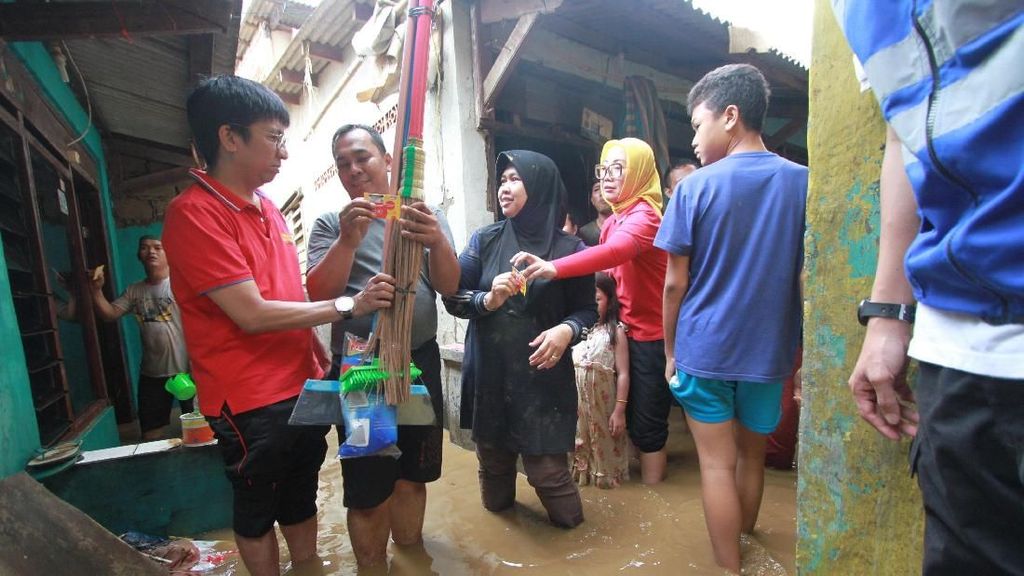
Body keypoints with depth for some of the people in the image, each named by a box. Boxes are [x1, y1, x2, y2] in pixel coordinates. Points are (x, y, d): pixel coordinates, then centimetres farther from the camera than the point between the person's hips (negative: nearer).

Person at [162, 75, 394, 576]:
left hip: (303, 387, 7)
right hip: (251, 401, -7)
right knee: (257, 508, 15)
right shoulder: (194, 212, -17)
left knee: (301, 497, 22)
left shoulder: (268, 208, 8)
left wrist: (322, 361, 12)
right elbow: (252, 314, -22)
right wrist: (348, 306, -18)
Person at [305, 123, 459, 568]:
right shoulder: (331, 224, 3)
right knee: (368, 489, 5)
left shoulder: (427, 217, 6)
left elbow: (449, 286, -6)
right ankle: (372, 565, 28)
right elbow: (319, 294, -10)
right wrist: (348, 240, -28)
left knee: (412, 475, 15)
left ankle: (412, 552, 38)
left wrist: (437, 242, -28)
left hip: (421, 362, 2)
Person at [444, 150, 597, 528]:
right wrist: (488, 300, -19)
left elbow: (587, 309, 1)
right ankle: (499, 506, 49)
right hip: (489, 373, 3)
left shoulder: (569, 248, -3)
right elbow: (452, 298, 1)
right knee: (492, 461, 17)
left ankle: (571, 526, 33)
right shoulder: (485, 240, 3)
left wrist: (567, 330, -20)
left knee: (547, 468, -1)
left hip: (542, 376, -2)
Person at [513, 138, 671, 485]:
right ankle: (648, 468, 38)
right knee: (632, 413, 19)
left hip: (653, 333, -8)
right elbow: (614, 269, 6)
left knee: (647, 420, 4)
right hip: (629, 329, 8)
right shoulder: (615, 219, 10)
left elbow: (617, 250, -41)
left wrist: (554, 268, -54)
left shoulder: (645, 214, -20)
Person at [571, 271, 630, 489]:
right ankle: (577, 472, 31)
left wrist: (620, 410, -10)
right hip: (575, 399, 3)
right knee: (578, 438, 13)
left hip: (602, 400, -3)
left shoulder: (616, 331, -6)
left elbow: (623, 374, -8)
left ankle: (605, 473, 28)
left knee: (602, 440, 9)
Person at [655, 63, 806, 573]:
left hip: (704, 350, -3)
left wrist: (670, 351, 4)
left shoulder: (695, 187, -9)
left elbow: (675, 284, -8)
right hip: (770, 352, 4)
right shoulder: (803, 183, 0)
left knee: (717, 464, 8)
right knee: (752, 456, 22)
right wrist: (796, 353, 12)